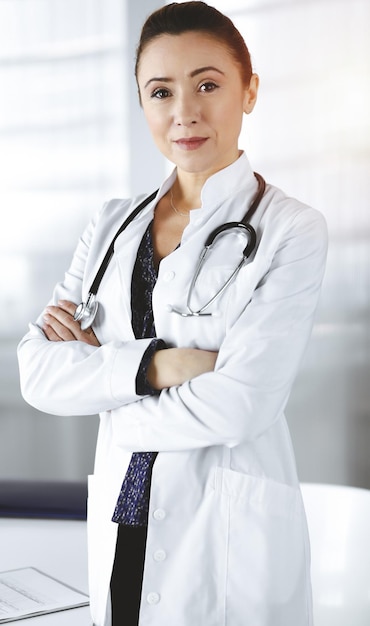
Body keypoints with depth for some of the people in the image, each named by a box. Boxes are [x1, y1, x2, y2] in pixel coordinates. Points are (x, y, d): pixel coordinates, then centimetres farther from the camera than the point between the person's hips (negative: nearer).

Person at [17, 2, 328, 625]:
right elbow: (37, 372, -3)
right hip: (120, 527, 4)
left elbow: (234, 405, -19)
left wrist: (95, 364, -6)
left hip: (231, 533, -4)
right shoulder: (112, 225, 5)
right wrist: (152, 364, -19)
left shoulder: (292, 230, -9)